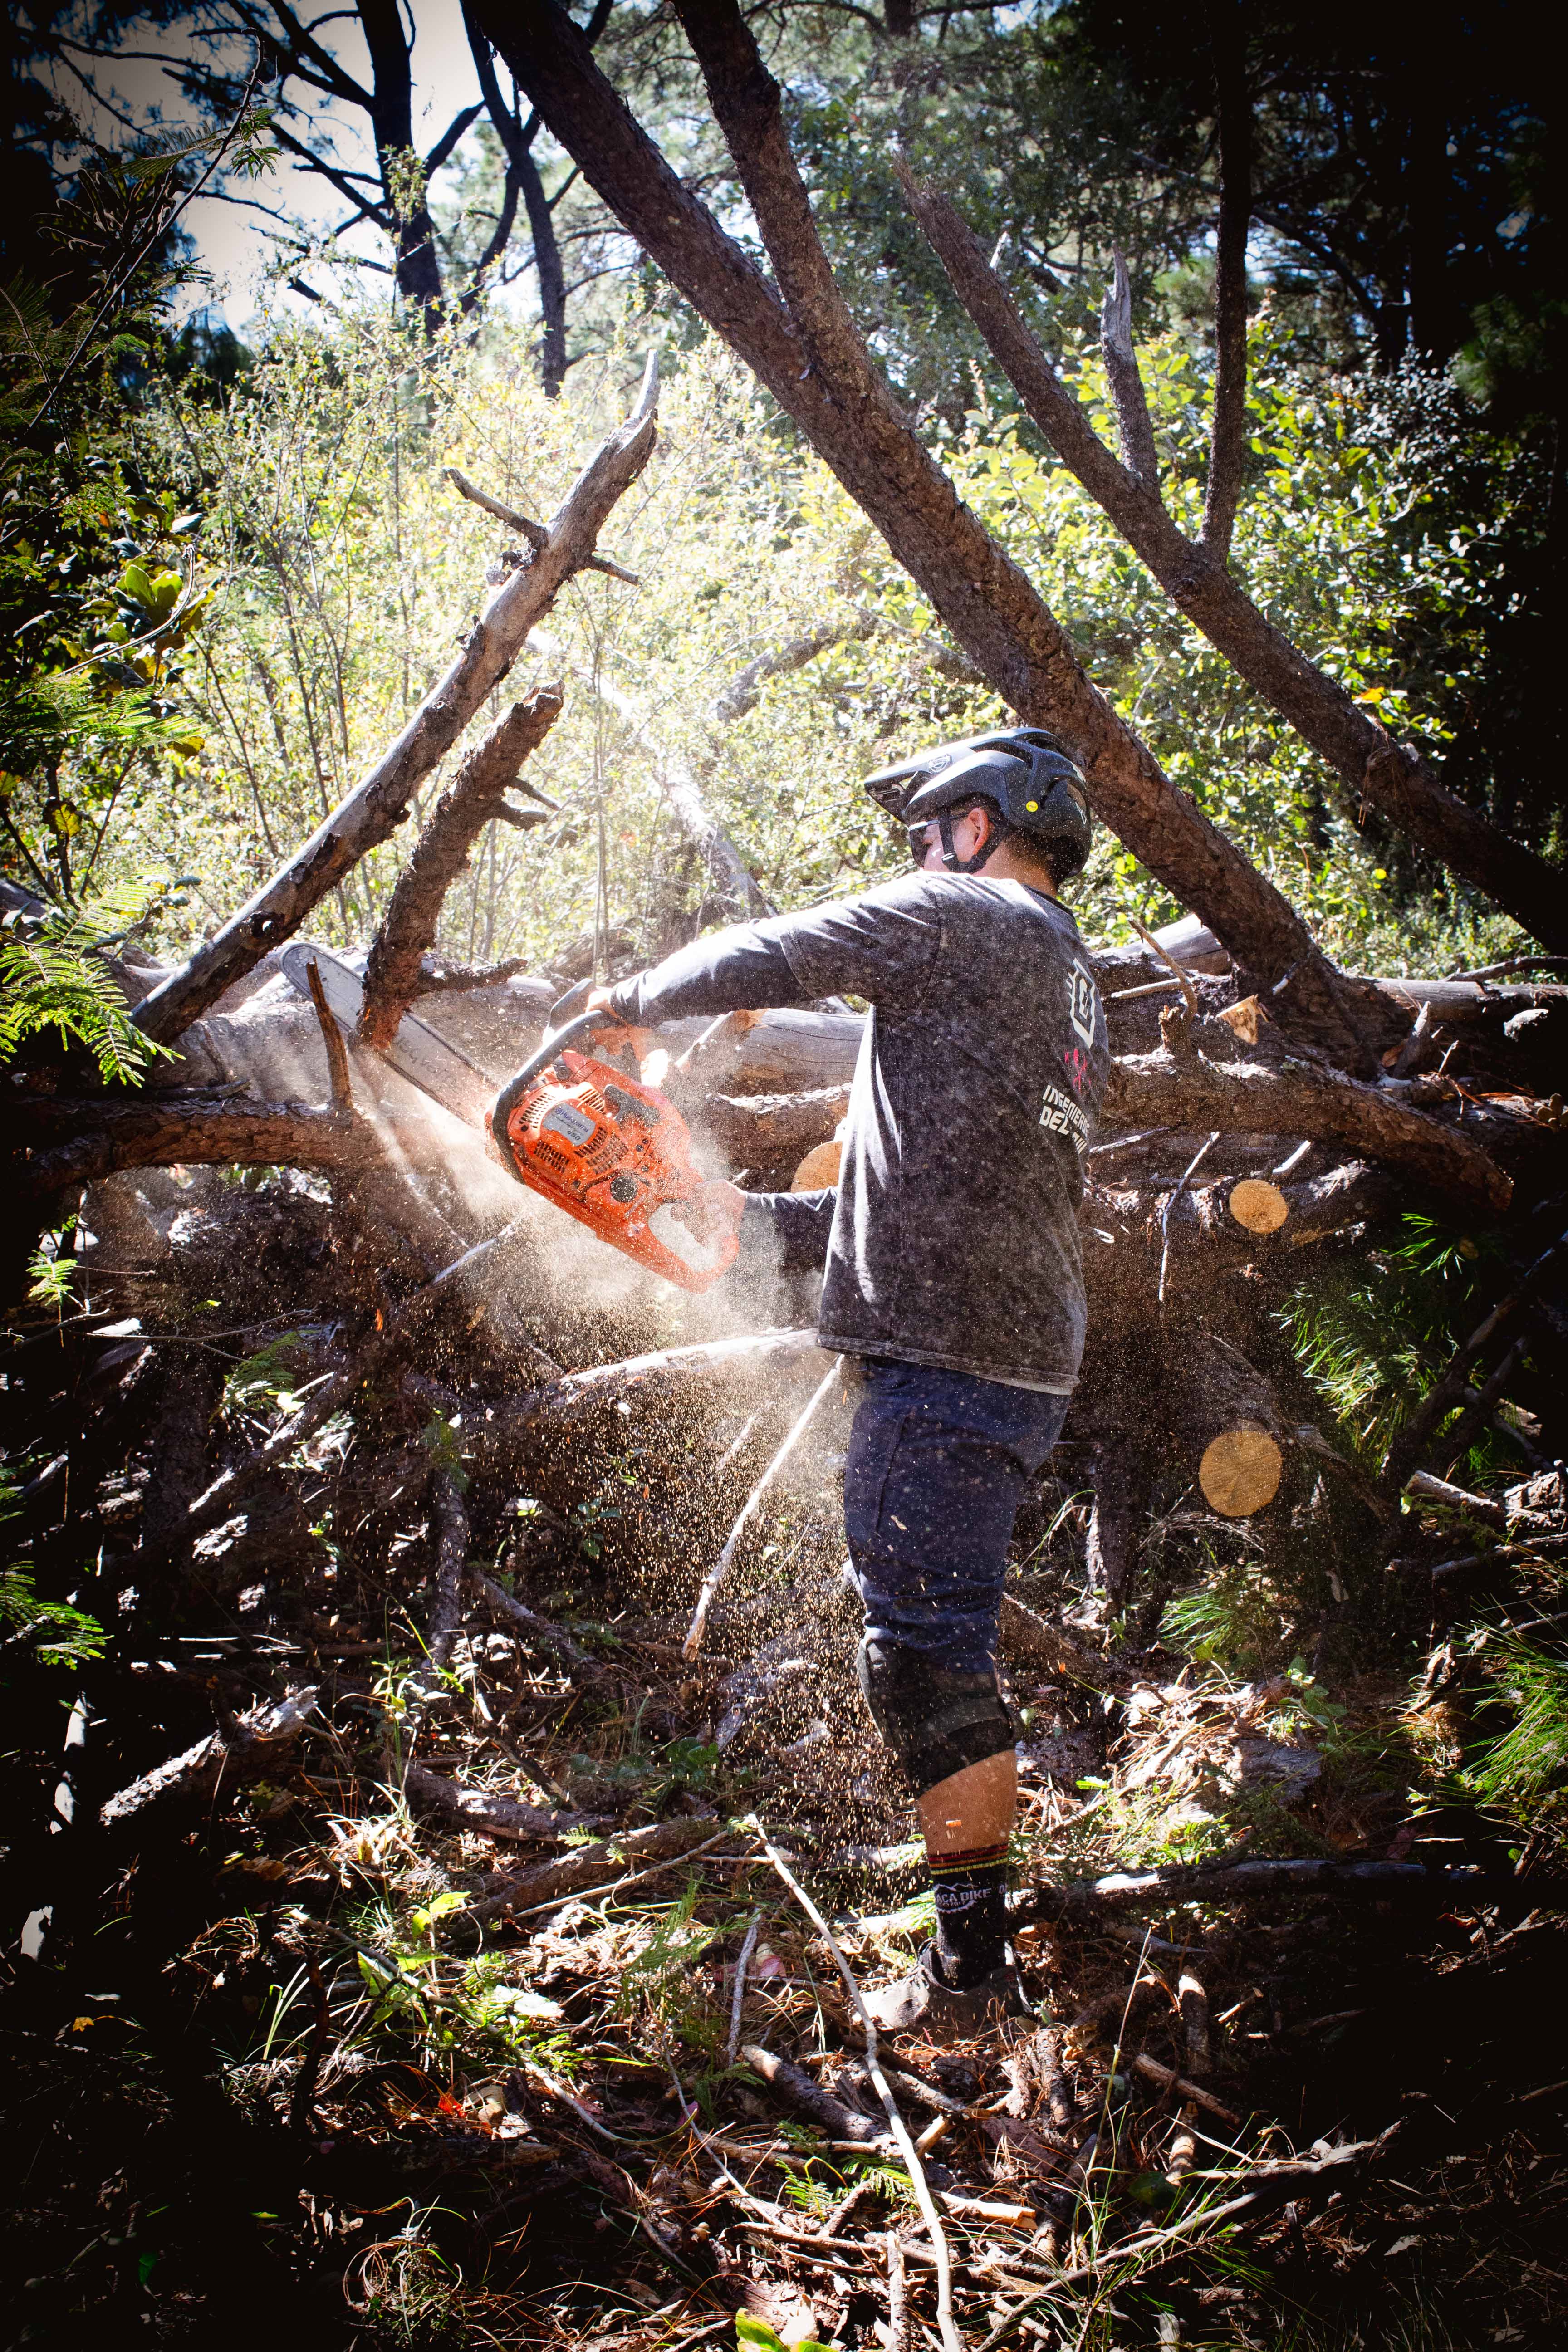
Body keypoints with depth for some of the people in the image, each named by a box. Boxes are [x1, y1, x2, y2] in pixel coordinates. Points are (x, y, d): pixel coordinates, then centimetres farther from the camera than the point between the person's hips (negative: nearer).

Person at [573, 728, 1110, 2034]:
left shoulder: (969, 917, -4)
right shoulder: (1067, 995, 25)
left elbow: (768, 959, -3)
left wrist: (639, 1000, 16)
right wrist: (756, 1223, 25)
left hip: (948, 1359, -10)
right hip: (1025, 1357, 10)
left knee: (924, 1649, -8)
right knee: (943, 1647, 17)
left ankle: (973, 1967, -4)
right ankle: (982, 1901, 25)